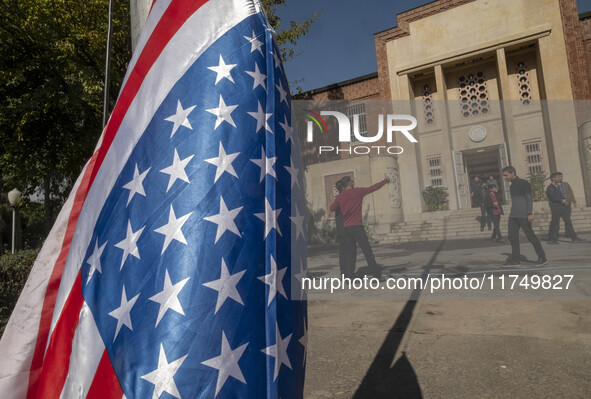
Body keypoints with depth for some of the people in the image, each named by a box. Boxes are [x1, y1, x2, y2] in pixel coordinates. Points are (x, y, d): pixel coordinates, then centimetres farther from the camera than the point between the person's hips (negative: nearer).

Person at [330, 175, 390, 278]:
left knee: (349, 252, 8)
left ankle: (348, 276, 7)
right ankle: (377, 274, 0)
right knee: (367, 250, -1)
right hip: (357, 226, -4)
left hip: (345, 228, 4)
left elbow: (332, 208, 16)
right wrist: (386, 180, 23)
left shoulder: (339, 197, 9)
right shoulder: (358, 191, 0)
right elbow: (374, 187, 9)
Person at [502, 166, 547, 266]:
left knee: (530, 236, -3)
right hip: (513, 216, 8)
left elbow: (530, 198, -11)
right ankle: (515, 259, 8)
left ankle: (542, 258, 8)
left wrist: (530, 213, -18)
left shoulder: (524, 183, -5)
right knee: (512, 236, 3)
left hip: (523, 216, -8)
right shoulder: (512, 185, 18)